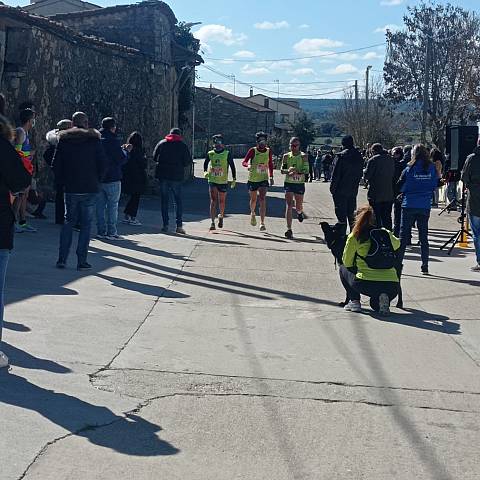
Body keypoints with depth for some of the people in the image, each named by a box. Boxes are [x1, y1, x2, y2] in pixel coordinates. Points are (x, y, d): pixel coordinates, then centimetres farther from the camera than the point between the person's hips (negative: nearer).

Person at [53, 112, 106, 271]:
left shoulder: (64, 140, 3)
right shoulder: (94, 140, -3)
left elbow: (56, 164, 2)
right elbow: (102, 163, -6)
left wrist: (62, 181, 12)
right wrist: (97, 180, 7)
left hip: (70, 188, 2)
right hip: (90, 188, -2)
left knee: (69, 222, 14)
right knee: (86, 224, 3)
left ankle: (62, 259, 8)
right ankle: (82, 261, 1)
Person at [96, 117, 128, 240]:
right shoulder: (113, 140, -14)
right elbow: (122, 160, -12)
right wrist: (126, 151, 6)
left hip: (98, 178, 6)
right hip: (112, 179, -6)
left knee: (100, 205, 11)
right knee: (113, 205, 0)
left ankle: (101, 231, 14)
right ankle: (111, 232, -1)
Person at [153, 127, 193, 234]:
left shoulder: (161, 143, 5)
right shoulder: (182, 145, 0)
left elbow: (154, 158, 8)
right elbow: (188, 162, -3)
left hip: (163, 175, 1)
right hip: (177, 176, -1)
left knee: (164, 201, 7)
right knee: (178, 200, 6)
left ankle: (165, 225, 5)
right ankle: (179, 225, -3)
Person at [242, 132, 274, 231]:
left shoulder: (268, 151, 0)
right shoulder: (253, 150, -10)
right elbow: (244, 162, -16)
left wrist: (271, 177, 8)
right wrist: (248, 165, -38)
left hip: (264, 179, 1)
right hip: (252, 179, -1)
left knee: (262, 200, -15)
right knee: (253, 199, 13)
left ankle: (262, 223, -16)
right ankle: (252, 213, 46)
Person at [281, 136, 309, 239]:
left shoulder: (303, 156, -4)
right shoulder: (286, 156, 3)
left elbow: (306, 171, -11)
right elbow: (282, 170, 3)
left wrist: (297, 172, -28)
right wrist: (288, 171, -19)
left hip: (300, 184, 0)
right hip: (288, 183, 1)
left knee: (299, 206, 10)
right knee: (289, 205, -10)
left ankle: (299, 212, 51)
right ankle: (289, 229, -11)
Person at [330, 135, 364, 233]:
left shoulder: (341, 156, -14)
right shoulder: (359, 156, 5)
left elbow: (336, 174, -13)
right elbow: (360, 174, 11)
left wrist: (332, 188, -6)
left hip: (341, 190, -6)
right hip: (353, 190, 6)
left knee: (341, 214, -1)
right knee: (352, 214, 14)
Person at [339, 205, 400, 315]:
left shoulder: (355, 236, 3)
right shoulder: (386, 233, 13)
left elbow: (347, 263, 12)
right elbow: (397, 244, 36)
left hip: (367, 284, -3)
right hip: (392, 285, 3)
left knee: (343, 269, 26)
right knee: (375, 304, 35)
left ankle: (355, 301, 13)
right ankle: (383, 299, 1)